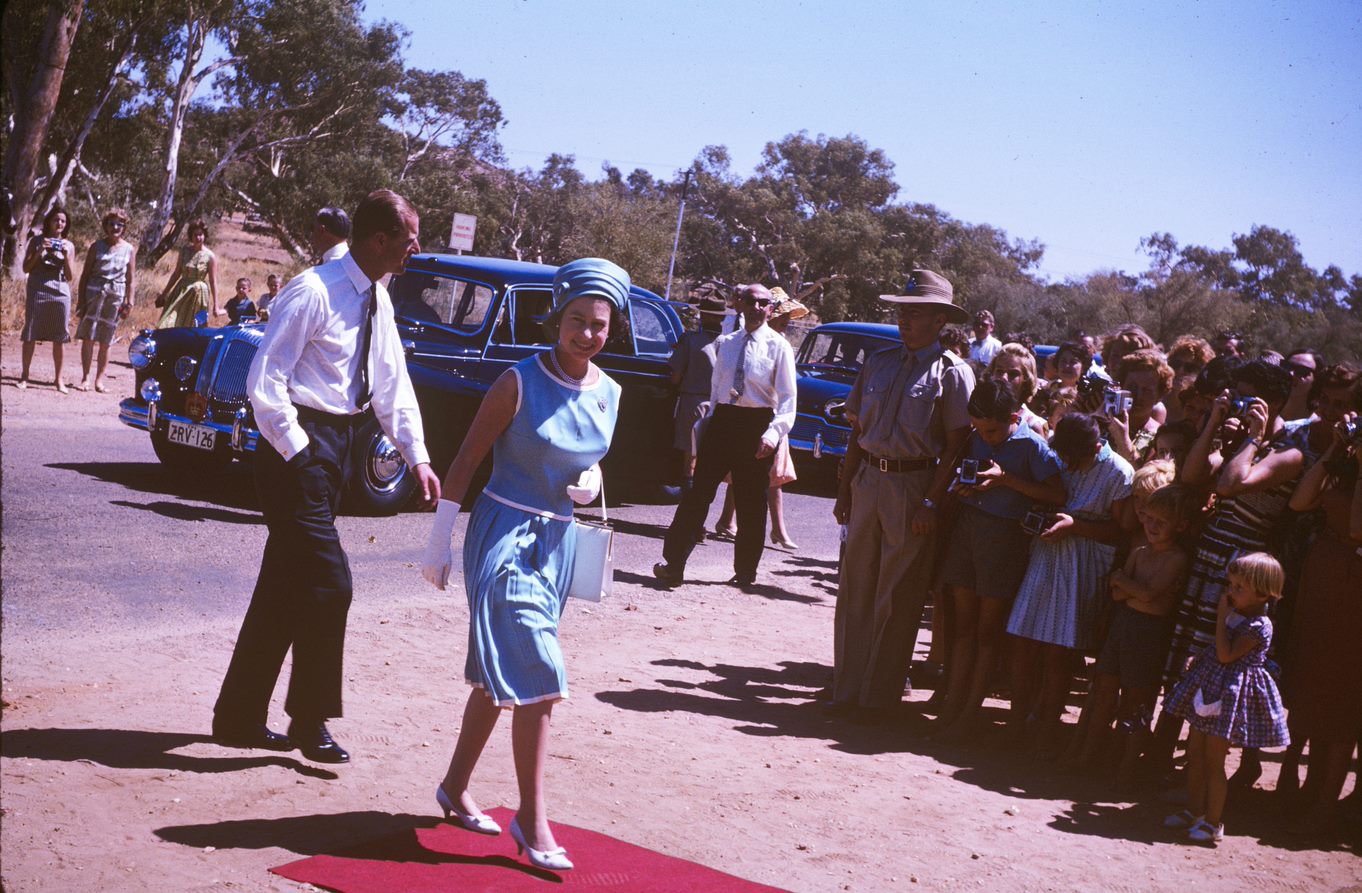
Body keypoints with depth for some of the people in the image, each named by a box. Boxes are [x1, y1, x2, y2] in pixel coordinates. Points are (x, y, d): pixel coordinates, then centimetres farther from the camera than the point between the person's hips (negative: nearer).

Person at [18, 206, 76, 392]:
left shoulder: (69, 246, 10)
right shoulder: (37, 241, 7)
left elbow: (70, 277, 6)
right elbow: (26, 268, 3)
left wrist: (66, 257, -8)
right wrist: (40, 252, -9)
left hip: (60, 294, 1)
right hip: (37, 292, -1)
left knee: (59, 338, 1)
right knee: (30, 335, -1)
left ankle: (58, 378, 7)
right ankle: (24, 375, 5)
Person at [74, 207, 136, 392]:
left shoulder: (129, 250, 8)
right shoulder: (97, 246, 5)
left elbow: (130, 280, 9)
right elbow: (85, 275, 5)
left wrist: (130, 303, 1)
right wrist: (81, 301, -1)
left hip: (115, 296, 1)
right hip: (94, 293, -1)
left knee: (105, 342, 4)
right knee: (88, 337, -5)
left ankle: (99, 380, 7)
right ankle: (85, 378, 0)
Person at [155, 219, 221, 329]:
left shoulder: (210, 257, -7)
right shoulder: (184, 252, 3)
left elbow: (213, 282, -5)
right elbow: (176, 274, 12)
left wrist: (215, 306, -7)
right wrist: (164, 294, 14)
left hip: (198, 294, -3)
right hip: (181, 292, 3)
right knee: (169, 327, -5)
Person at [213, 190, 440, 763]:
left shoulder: (377, 300, 11)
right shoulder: (314, 292, -16)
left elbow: (392, 384, 15)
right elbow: (264, 380, -18)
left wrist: (417, 456, 5)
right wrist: (297, 454, -17)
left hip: (337, 446, 9)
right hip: (300, 448, -9)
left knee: (286, 588, 12)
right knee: (328, 585, -9)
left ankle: (241, 716, 22)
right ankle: (310, 722, 6)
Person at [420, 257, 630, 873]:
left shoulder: (607, 394, 3)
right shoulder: (520, 383, -13)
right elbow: (465, 460, -9)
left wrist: (591, 480, -4)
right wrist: (438, 542, -8)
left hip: (557, 543, 6)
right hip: (504, 534, -6)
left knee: (500, 674, 15)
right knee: (538, 676, -13)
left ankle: (455, 789, 31)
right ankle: (532, 819, -4)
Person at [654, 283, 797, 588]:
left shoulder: (778, 347, -2)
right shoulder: (725, 343, 11)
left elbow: (787, 397, -7)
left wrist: (773, 433, -20)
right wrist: (712, 421, 12)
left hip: (757, 424, -3)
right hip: (722, 419, 3)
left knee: (750, 502, 5)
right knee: (698, 493, -1)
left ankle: (745, 571, 18)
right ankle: (674, 563, -1)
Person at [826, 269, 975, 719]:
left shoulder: (953, 372, -4)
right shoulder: (878, 363, 12)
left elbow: (956, 446, -8)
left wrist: (930, 503, -15)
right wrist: (845, 491, 11)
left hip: (914, 486, -5)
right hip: (867, 480, 5)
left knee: (897, 598, 1)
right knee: (855, 589, 8)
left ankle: (879, 695, 11)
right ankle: (847, 688, 17)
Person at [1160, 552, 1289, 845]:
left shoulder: (1258, 626, -20)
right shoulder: (1236, 613, 7)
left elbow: (1226, 655, -26)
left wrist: (1222, 616, -22)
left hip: (1232, 694, -9)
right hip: (1211, 686, 9)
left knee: (1213, 760, -4)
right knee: (1195, 752, 13)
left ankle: (1214, 822, 6)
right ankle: (1194, 811, 25)